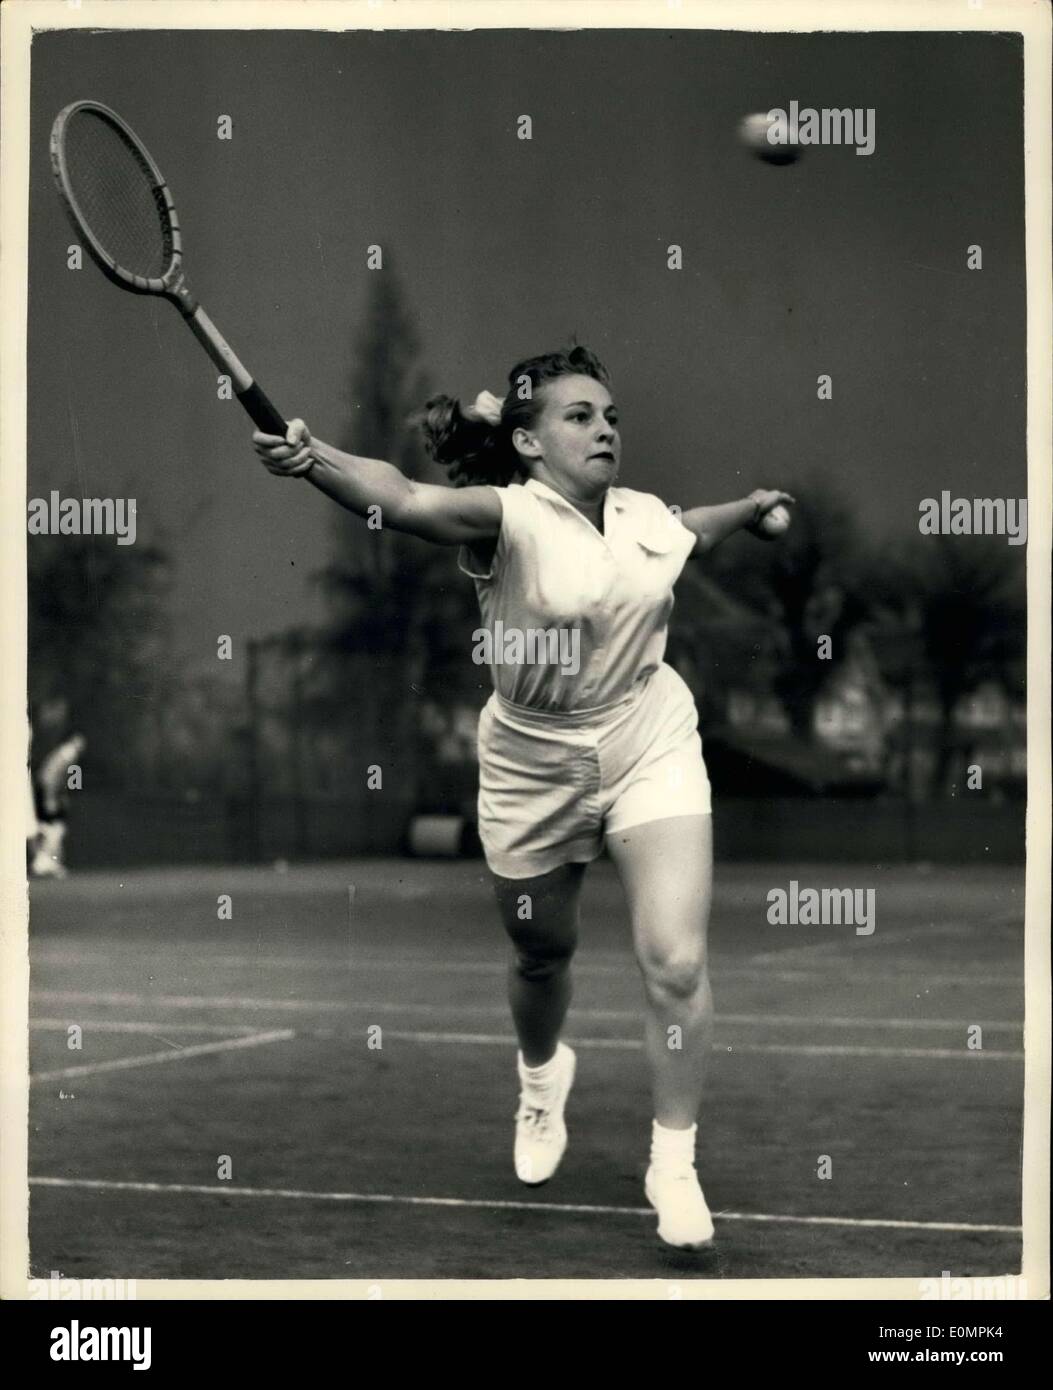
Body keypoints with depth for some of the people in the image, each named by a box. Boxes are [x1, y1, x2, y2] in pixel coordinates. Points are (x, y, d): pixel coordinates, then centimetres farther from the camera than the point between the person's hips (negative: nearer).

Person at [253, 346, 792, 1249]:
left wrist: (752, 508, 22)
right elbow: (403, 499, -45)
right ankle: (543, 1077, 54)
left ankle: (674, 1165, 5)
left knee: (677, 963, -11)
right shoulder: (507, 518, -22)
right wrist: (315, 461, -61)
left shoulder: (646, 515, -4)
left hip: (652, 750, 2)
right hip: (534, 769, -2)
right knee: (543, 956, 18)